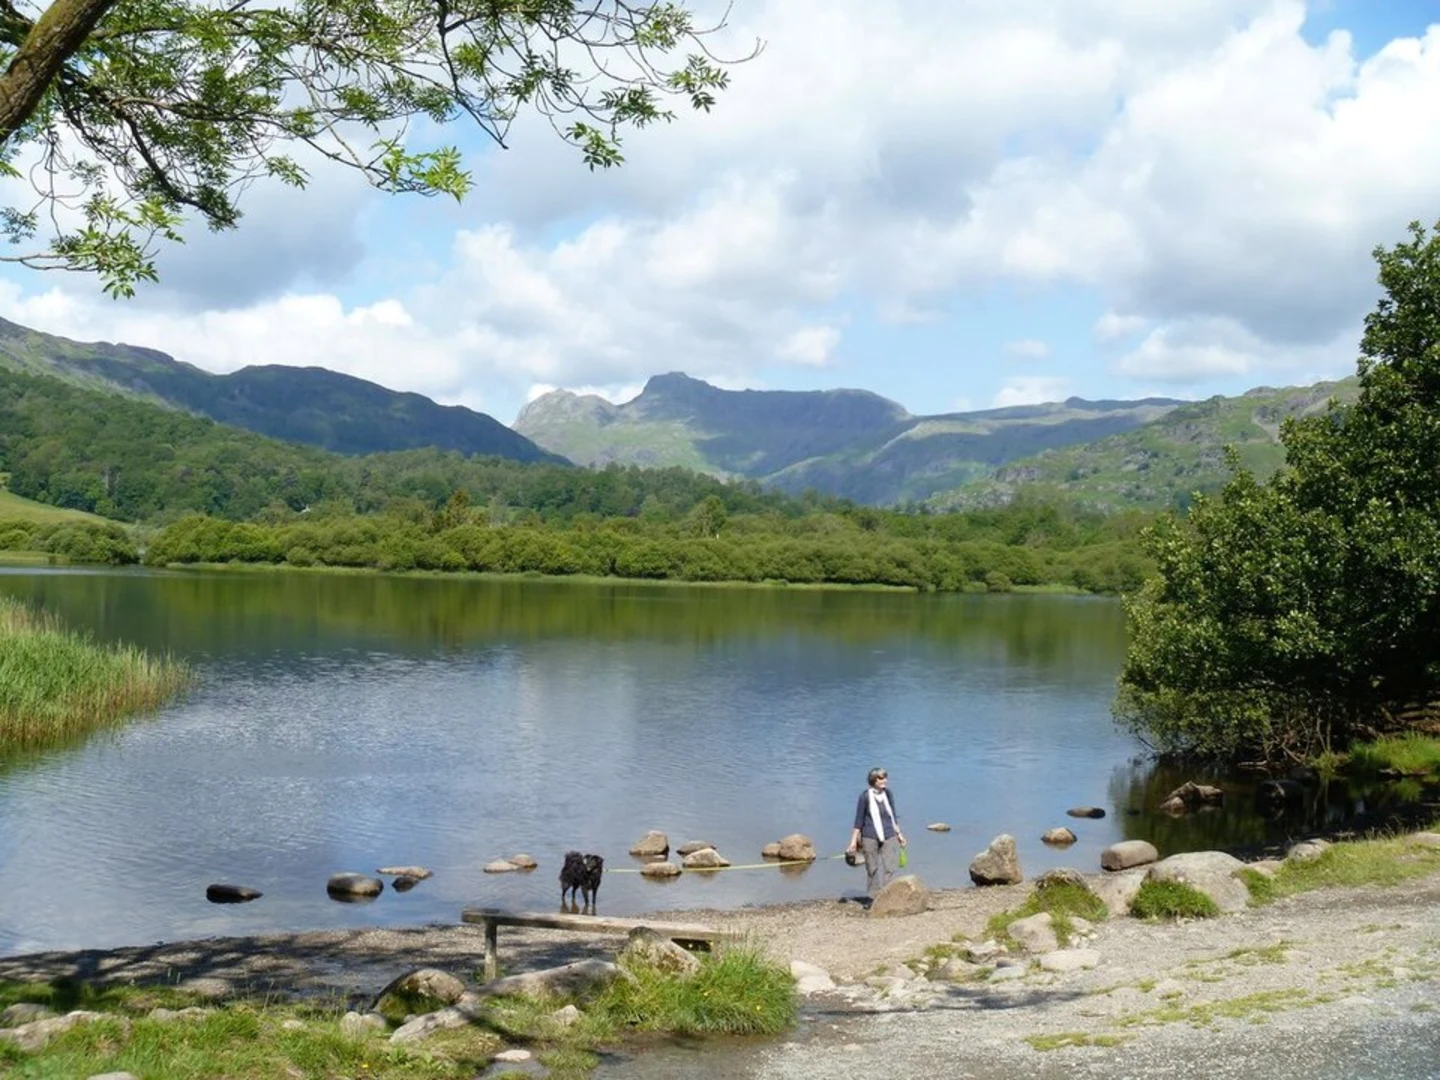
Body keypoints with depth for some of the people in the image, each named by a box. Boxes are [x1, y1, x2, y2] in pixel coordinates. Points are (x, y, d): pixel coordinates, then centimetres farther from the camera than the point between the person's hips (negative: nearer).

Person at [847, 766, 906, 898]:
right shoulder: (865, 796, -8)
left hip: (889, 836, 3)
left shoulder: (888, 794, 3)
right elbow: (859, 819, -3)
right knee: (872, 869, 7)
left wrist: (899, 834, 19)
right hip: (870, 837, -3)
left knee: (889, 868, -3)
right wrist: (853, 840, -4)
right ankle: (873, 898, 17)